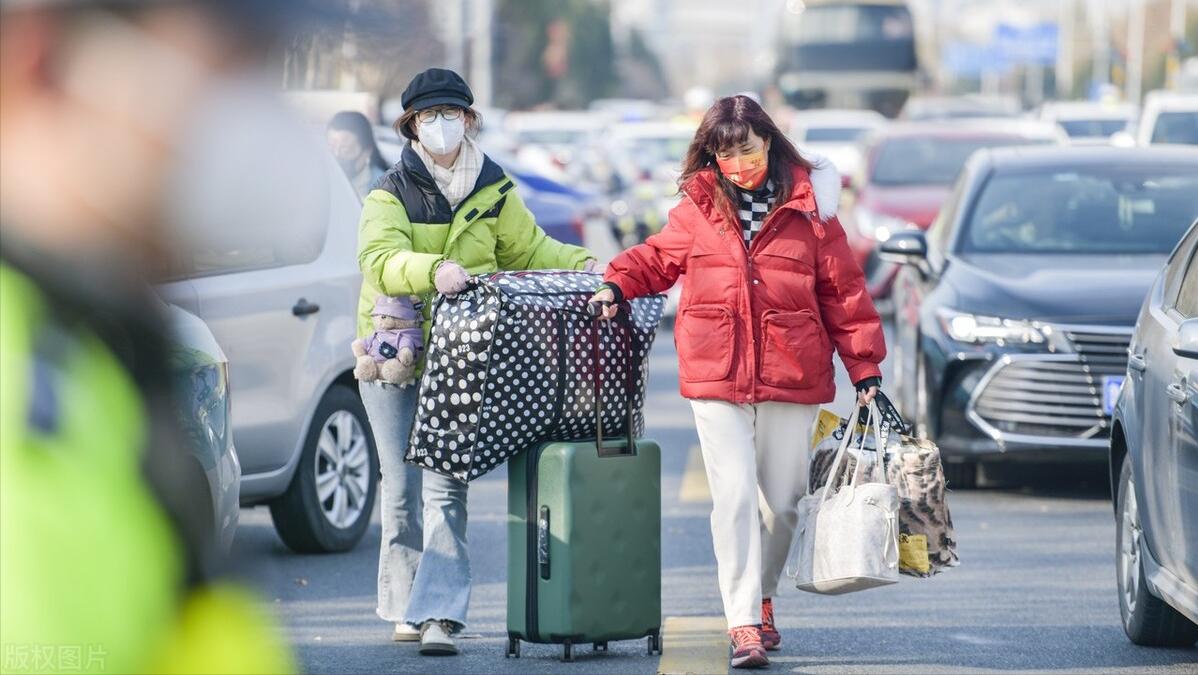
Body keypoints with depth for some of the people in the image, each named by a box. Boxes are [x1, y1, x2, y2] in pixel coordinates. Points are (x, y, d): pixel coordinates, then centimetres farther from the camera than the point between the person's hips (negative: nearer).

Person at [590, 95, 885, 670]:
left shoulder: (807, 207, 2)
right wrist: (618, 285, -2)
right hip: (717, 378, 0)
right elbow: (658, 257, 19)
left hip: (792, 378, 0)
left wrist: (866, 369, 2)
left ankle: (761, 598, 31)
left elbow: (843, 292, 4)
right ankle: (744, 625, -9)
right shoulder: (698, 207, 5)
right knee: (734, 495, -10)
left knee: (782, 500, 7)